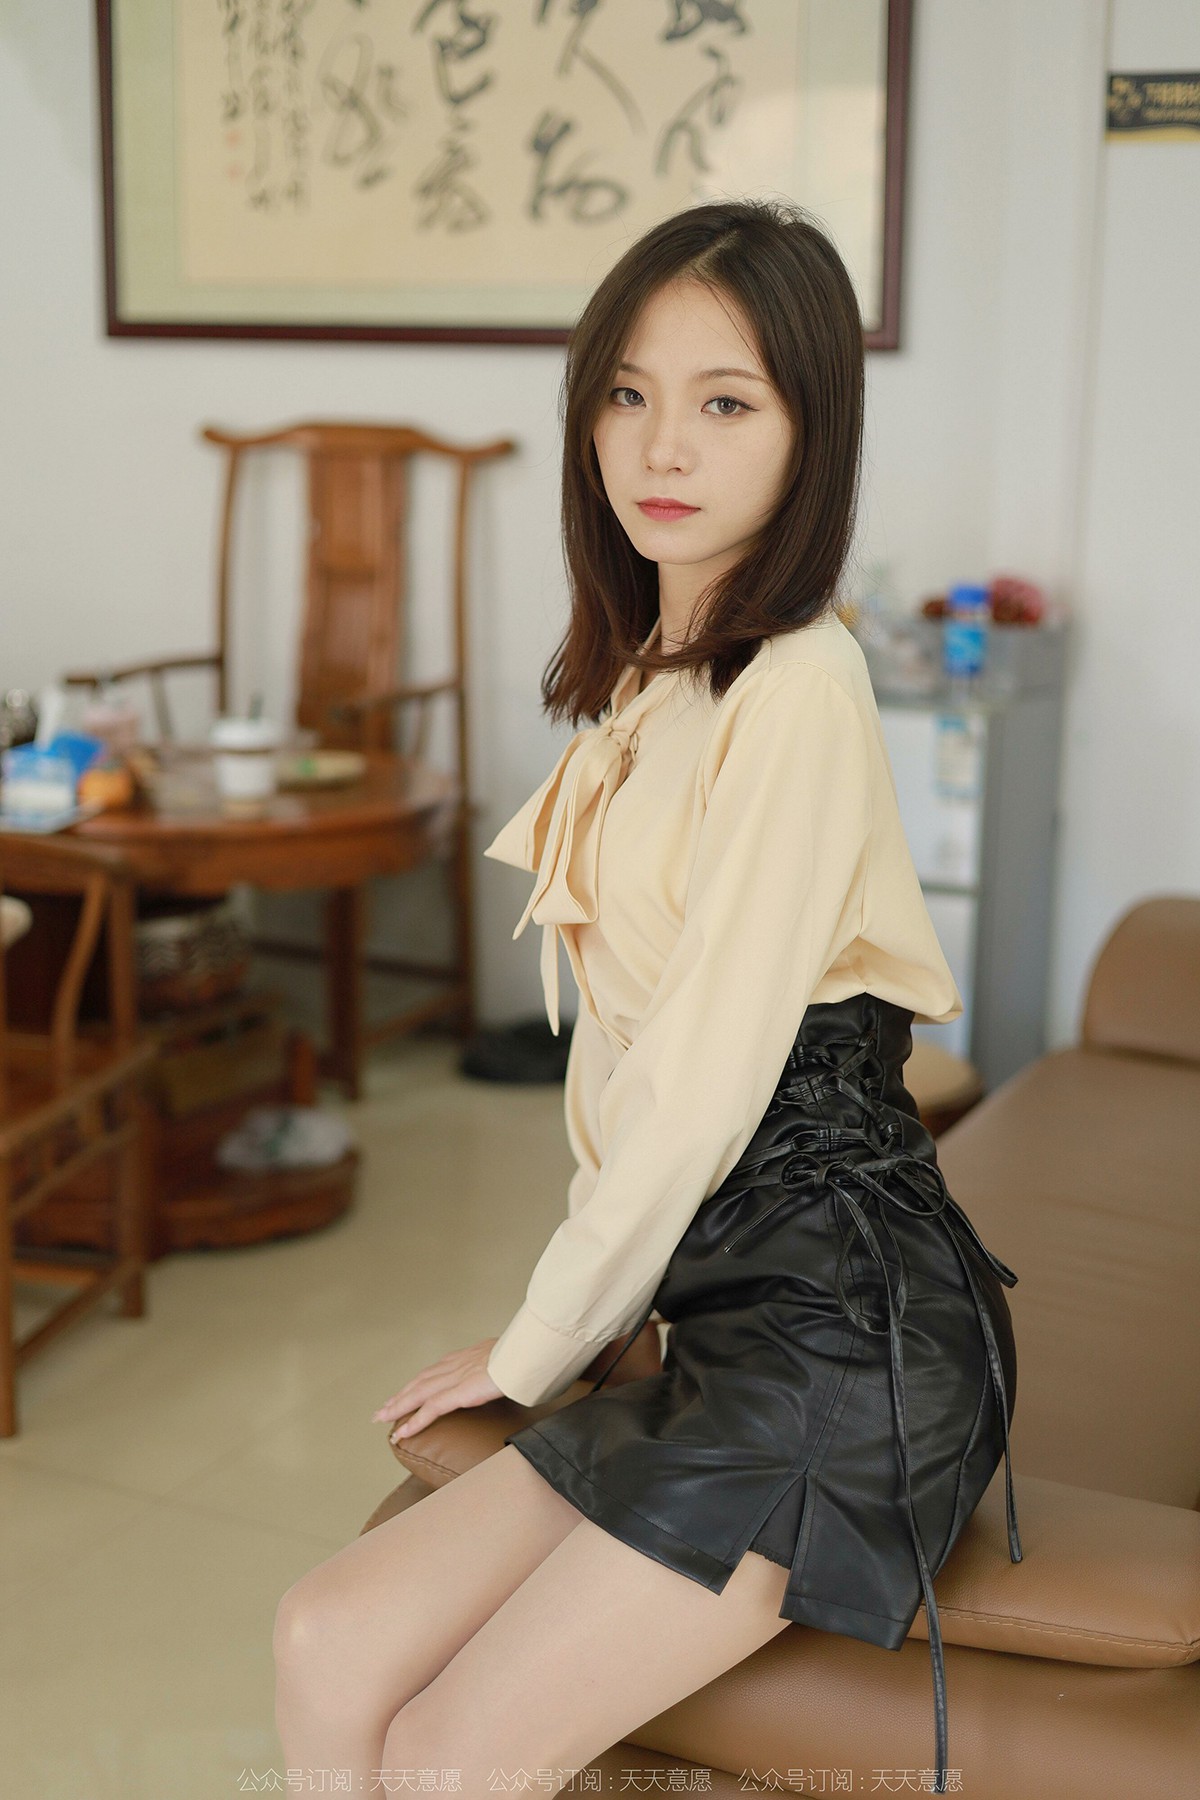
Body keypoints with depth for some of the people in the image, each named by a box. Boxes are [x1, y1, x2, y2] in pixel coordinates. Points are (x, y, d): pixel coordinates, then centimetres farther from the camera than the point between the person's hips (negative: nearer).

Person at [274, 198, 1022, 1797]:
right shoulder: (649, 675, 13)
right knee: (329, 1652, -2)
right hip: (714, 1315, 8)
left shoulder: (797, 687, -17)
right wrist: (569, 1323, 6)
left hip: (835, 1335, -8)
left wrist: (532, 1351, -4)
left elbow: (707, 1090, -17)